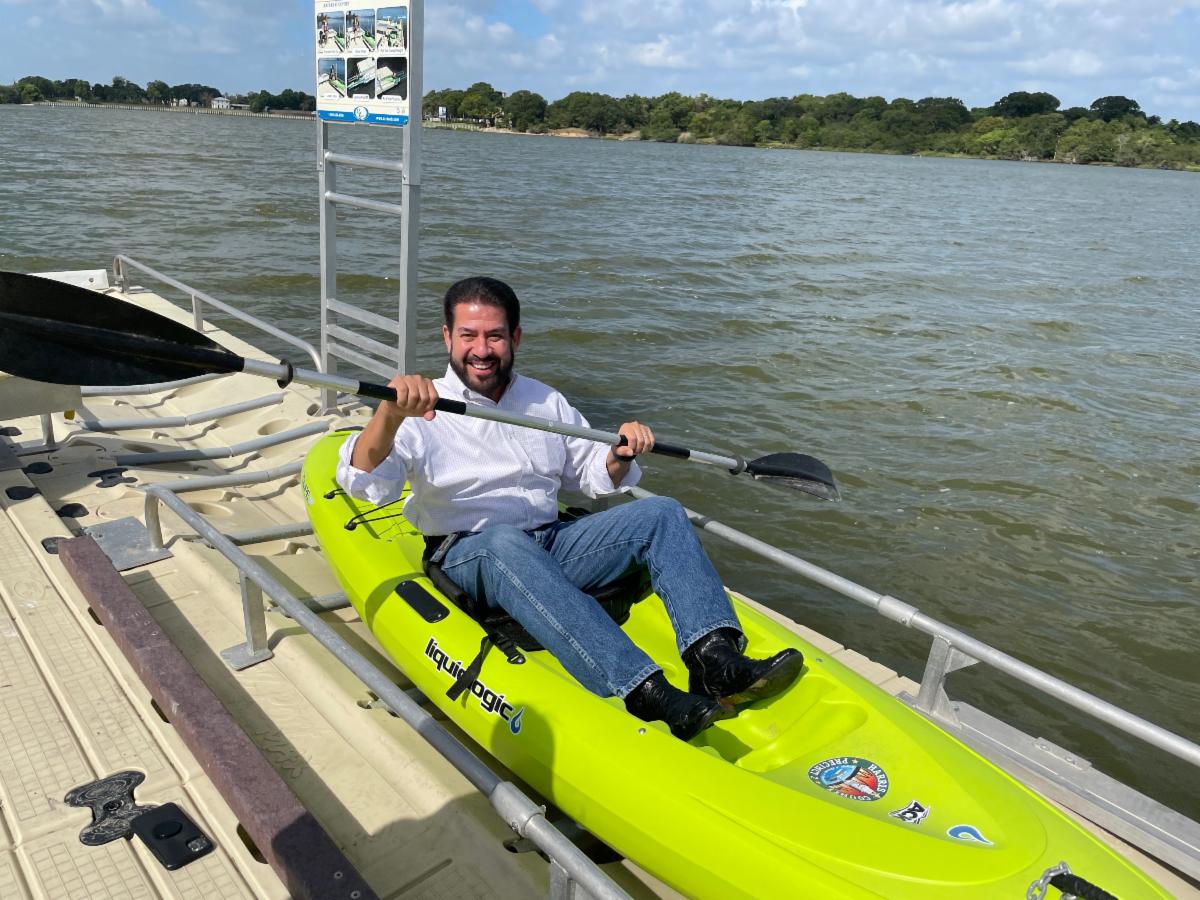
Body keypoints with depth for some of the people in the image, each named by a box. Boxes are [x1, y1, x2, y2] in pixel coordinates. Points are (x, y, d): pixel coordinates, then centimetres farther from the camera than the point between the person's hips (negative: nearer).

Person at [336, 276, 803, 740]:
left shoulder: (547, 403, 16)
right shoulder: (424, 412, 0)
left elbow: (593, 476, 21)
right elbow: (362, 482, -16)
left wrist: (619, 457, -3)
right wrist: (390, 412, -36)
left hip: (553, 548, 5)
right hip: (468, 558, -5)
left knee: (661, 513, -13)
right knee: (505, 543, -39)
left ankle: (715, 658, -32)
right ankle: (646, 693, -50)